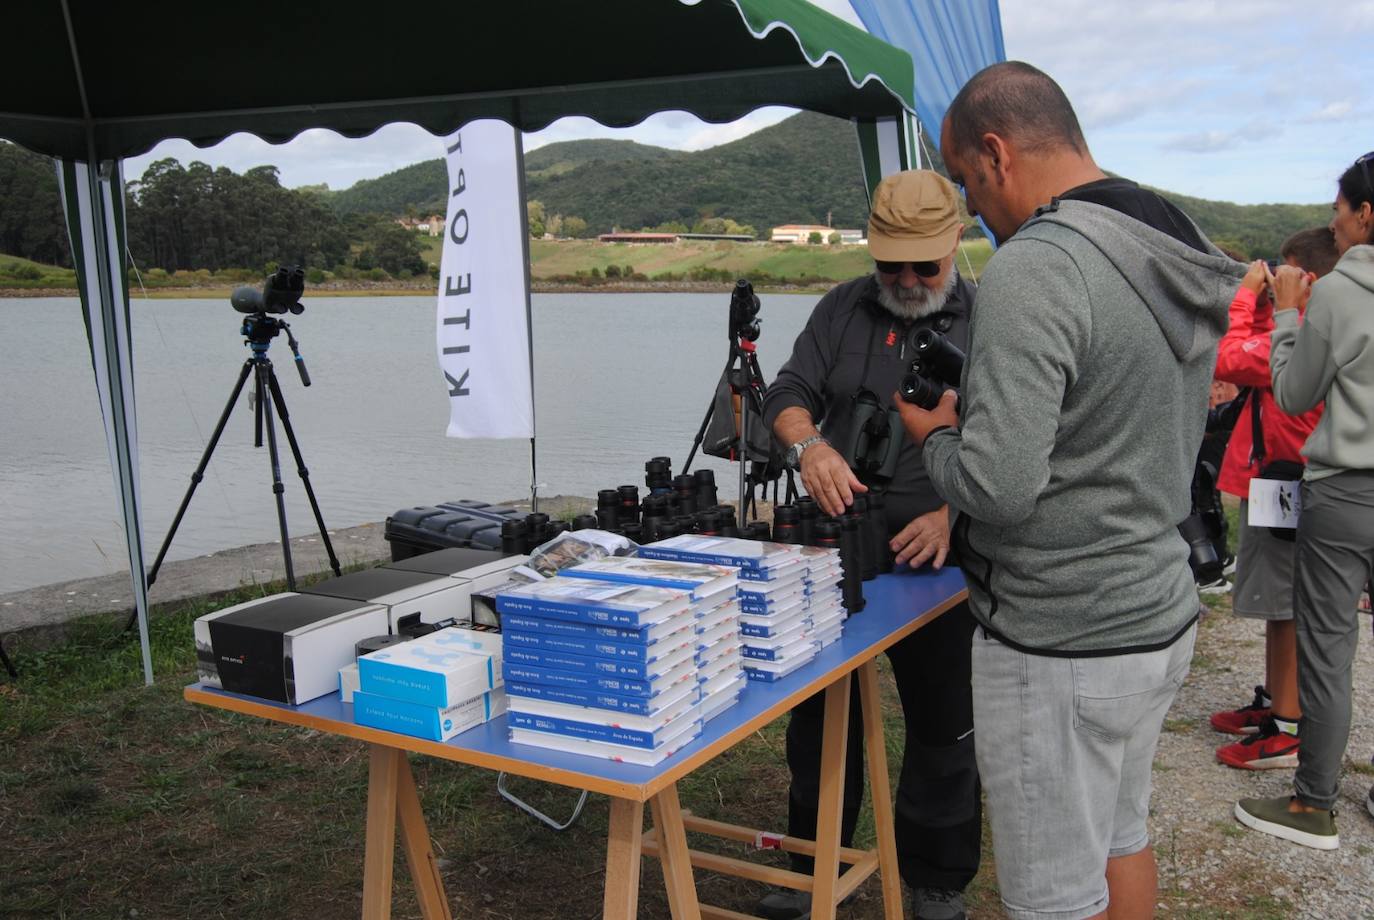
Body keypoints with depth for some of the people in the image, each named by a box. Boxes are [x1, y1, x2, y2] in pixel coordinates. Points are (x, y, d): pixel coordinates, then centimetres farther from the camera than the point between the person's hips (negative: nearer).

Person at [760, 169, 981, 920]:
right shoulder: (842, 310, 7)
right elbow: (789, 393, 0)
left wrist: (954, 514, -26)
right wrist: (809, 444, -23)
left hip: (942, 557, -2)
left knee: (944, 728, 10)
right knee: (819, 714, 14)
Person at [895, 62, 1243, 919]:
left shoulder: (1035, 265, -23)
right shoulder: (1183, 256, 6)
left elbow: (997, 487, -28)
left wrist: (937, 437, -7)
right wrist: (979, 412, 12)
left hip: (1059, 648, -9)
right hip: (1161, 616, 9)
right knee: (1121, 840, 25)